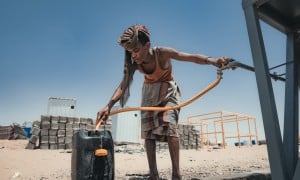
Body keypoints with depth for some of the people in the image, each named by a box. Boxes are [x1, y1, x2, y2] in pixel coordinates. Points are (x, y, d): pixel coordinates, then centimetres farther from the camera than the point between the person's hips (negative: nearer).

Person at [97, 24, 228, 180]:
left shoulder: (162, 53, -28)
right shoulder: (134, 63, -18)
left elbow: (193, 57, -31)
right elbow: (123, 84, -20)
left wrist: (213, 61, -49)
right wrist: (109, 106, -32)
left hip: (167, 90, -4)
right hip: (149, 92, 4)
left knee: (169, 125, -24)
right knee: (148, 131, -3)